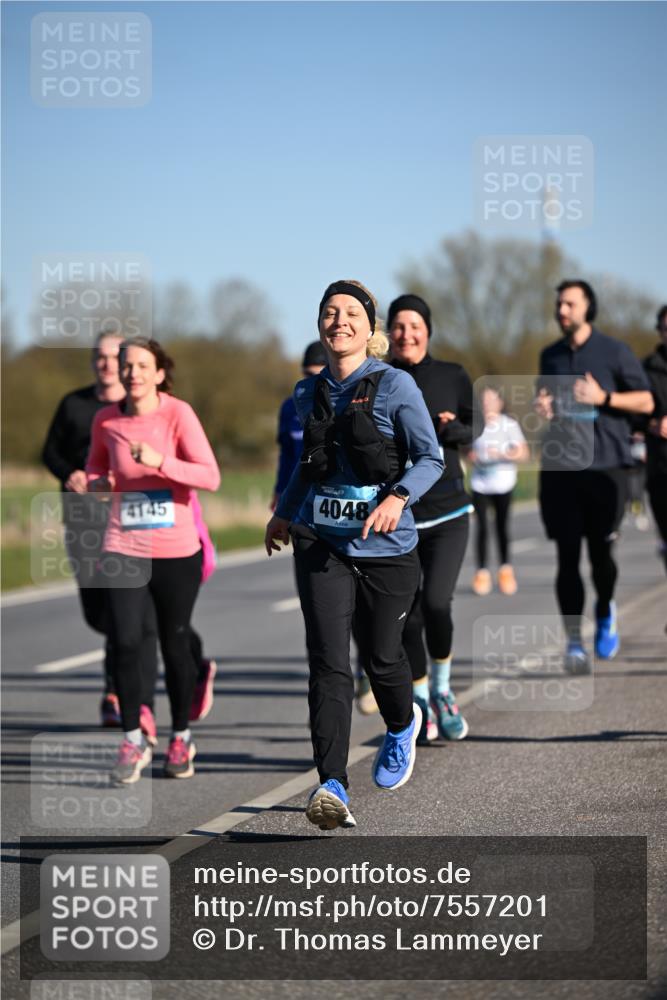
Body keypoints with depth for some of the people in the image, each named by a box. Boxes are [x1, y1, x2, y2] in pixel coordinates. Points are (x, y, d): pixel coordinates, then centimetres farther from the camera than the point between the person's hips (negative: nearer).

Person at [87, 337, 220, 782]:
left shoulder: (178, 413, -9)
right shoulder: (106, 420, 3)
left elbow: (211, 476, -15)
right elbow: (96, 466, 21)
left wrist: (160, 462, -28)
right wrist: (97, 481, -2)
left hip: (176, 550, -2)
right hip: (125, 548, 2)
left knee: (175, 645, 7)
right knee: (126, 644, -10)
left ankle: (181, 737, 25)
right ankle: (133, 741, 3)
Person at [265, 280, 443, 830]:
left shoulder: (395, 385, -5)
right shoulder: (311, 393, 9)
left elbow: (431, 458, -7)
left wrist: (397, 499, -24)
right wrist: (284, 512, 34)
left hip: (386, 544, -3)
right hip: (321, 542, 3)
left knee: (382, 656, 11)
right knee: (329, 662, -12)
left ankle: (402, 726, 46)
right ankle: (332, 786, -18)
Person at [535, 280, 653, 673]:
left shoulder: (615, 351, 2)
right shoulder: (551, 356, 14)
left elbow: (646, 402, 2)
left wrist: (604, 397, -14)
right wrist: (542, 405, 3)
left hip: (605, 465, -3)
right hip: (559, 466, 3)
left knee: (601, 552, 1)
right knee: (567, 555, -4)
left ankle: (605, 611, 32)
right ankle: (574, 641, -2)